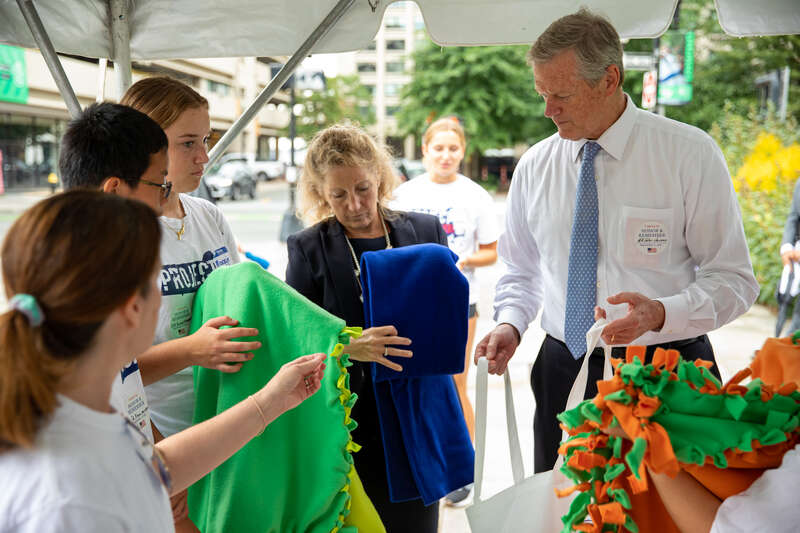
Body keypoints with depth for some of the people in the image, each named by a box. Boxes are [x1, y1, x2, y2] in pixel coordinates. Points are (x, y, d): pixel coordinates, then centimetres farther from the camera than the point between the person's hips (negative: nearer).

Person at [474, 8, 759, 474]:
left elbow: (734, 278, -6)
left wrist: (661, 313, -23)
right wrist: (511, 323, -5)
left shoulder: (690, 153, -8)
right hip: (563, 376, 3)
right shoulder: (534, 167, 3)